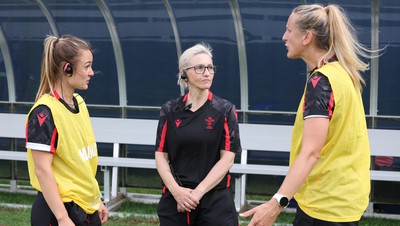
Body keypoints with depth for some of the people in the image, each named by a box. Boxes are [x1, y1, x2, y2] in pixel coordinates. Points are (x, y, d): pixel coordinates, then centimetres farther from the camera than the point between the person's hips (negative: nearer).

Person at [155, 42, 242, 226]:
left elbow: (227, 159, -6)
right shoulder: (170, 110, 5)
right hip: (175, 199, 2)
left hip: (215, 201, -2)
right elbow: (161, 155, 4)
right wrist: (176, 190, -11)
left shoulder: (225, 110, -1)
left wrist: (198, 192, -13)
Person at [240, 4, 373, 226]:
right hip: (340, 197, 10)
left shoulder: (320, 81, -20)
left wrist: (277, 202, -38)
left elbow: (310, 153, -29)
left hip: (325, 204, -10)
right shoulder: (342, 73, 8)